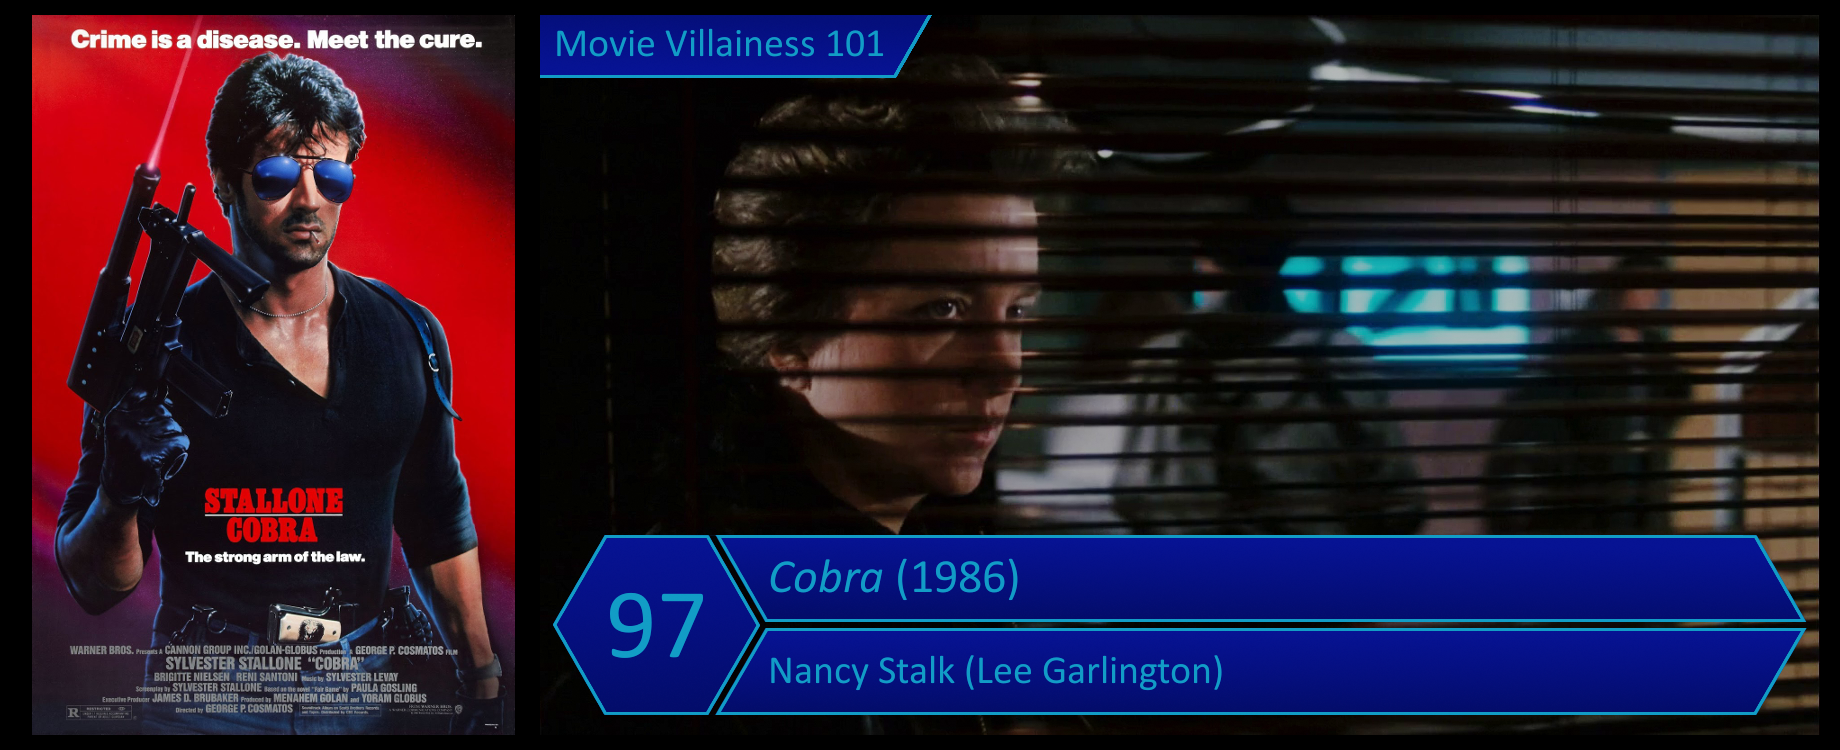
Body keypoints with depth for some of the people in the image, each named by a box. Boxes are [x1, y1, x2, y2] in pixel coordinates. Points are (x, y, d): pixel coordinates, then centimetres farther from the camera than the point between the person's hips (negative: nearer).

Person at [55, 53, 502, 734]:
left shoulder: (409, 336, 2)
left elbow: (440, 528, 14)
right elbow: (93, 588, -8)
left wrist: (481, 679, 10)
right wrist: (120, 496, -28)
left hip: (359, 696, 3)